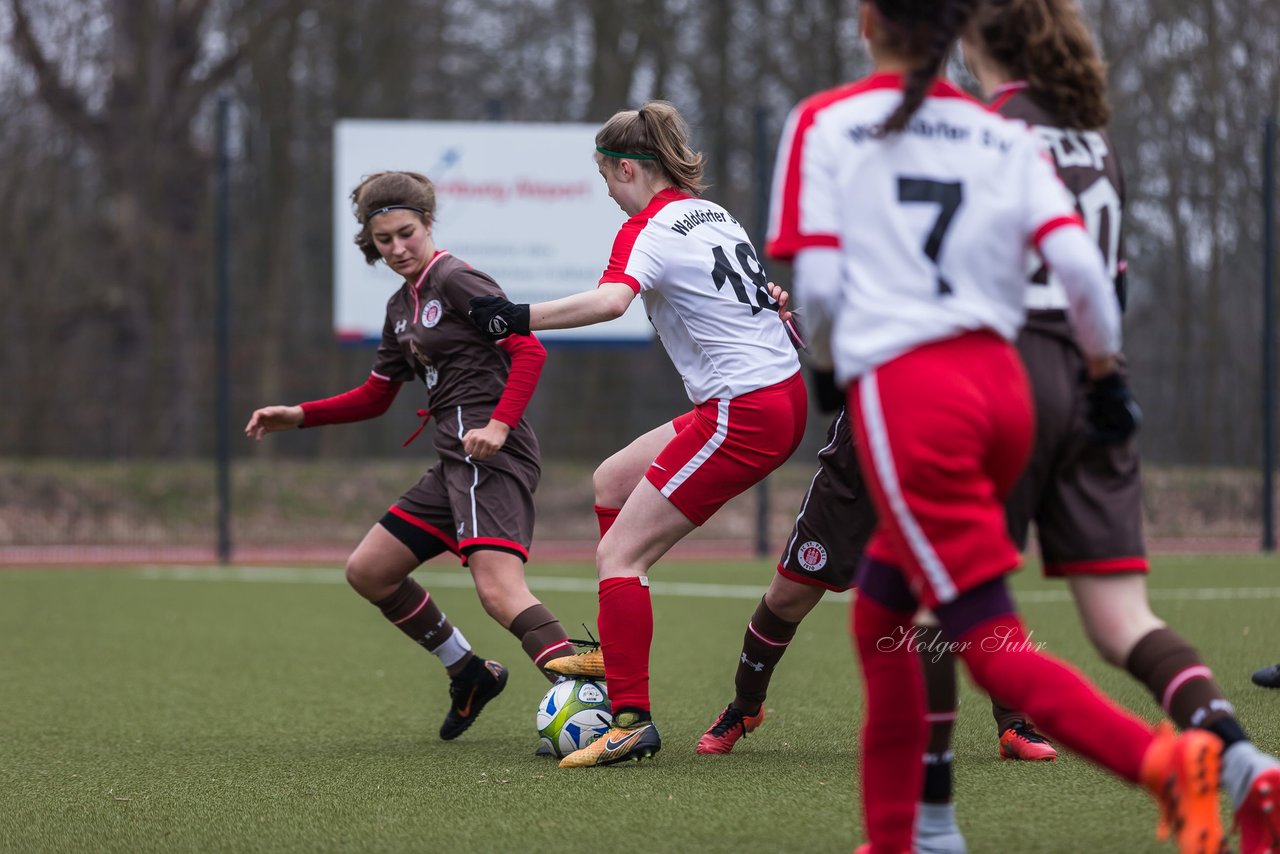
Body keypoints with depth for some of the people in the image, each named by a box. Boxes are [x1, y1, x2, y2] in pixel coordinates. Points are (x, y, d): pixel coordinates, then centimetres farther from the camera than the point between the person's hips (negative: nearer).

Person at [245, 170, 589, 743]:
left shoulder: (455, 281, -6)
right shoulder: (402, 306, 21)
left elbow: (529, 350, -15)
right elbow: (375, 396, 30)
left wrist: (499, 424, -26)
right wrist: (298, 416, 22)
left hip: (490, 453, -10)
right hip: (456, 463, 10)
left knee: (500, 593, -26)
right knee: (368, 572, 15)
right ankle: (470, 675, 22)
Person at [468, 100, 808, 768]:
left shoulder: (648, 230, -12)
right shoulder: (712, 214, 15)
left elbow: (609, 300, -32)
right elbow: (762, 294, 26)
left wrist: (518, 318, -30)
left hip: (742, 415, -10)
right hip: (784, 394, 10)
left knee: (618, 556, -7)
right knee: (611, 482, 22)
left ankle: (632, 721, -14)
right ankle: (618, 651, 25)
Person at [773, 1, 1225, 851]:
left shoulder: (823, 125, 1)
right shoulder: (1005, 137, 10)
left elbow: (817, 286, -4)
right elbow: (1080, 265, -1)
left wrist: (829, 365, 16)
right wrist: (1105, 369, 14)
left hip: (902, 390, -5)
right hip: (1002, 383, 6)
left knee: (992, 645, -7)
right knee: (879, 612, 21)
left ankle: (1164, 759, -29)